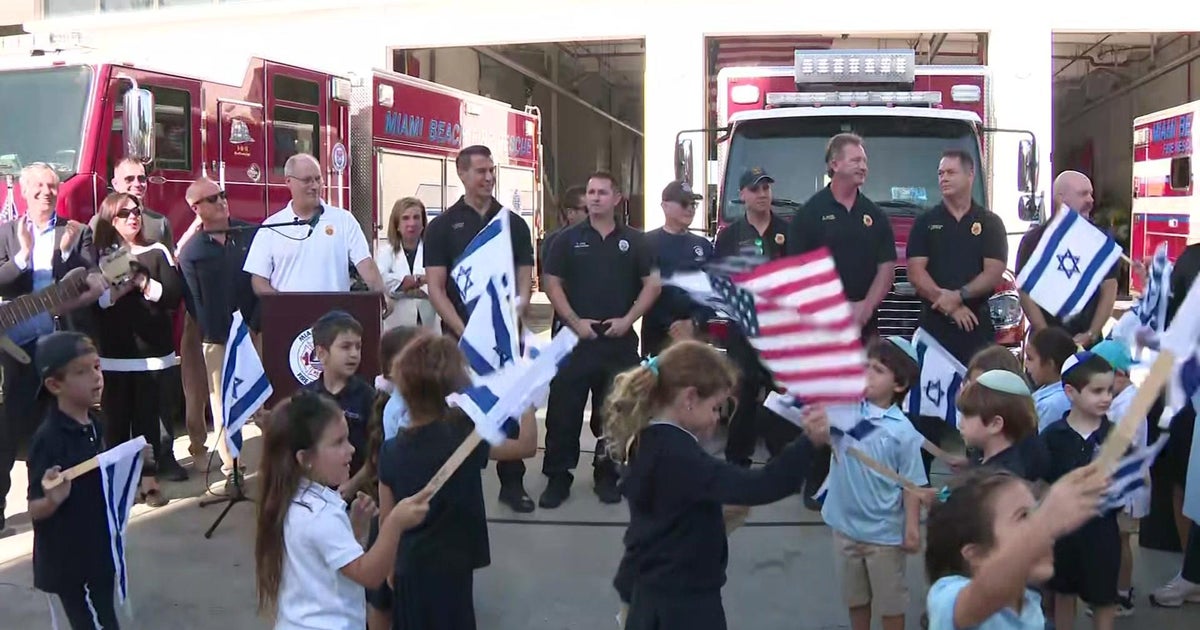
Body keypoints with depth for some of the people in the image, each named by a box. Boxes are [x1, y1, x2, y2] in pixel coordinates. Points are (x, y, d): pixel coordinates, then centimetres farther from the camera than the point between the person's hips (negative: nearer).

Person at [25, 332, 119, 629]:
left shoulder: (94, 424, 3)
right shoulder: (48, 439, -23)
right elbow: (35, 509, -20)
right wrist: (53, 499, -39)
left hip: (99, 551, 8)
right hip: (69, 562, -8)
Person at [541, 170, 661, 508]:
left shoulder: (634, 240, 6)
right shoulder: (568, 239, 4)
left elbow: (653, 284, 4)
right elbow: (552, 284, 1)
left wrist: (628, 319, -7)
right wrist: (574, 321, -9)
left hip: (620, 339, 1)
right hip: (575, 337, -1)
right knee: (564, 409, -1)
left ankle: (607, 475, 20)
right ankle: (558, 477, 8)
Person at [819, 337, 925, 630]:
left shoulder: (903, 431, -16)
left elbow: (912, 484, -12)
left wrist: (912, 527, -13)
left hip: (884, 533, -4)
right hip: (846, 526, 4)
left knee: (890, 600, 15)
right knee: (854, 596, 23)